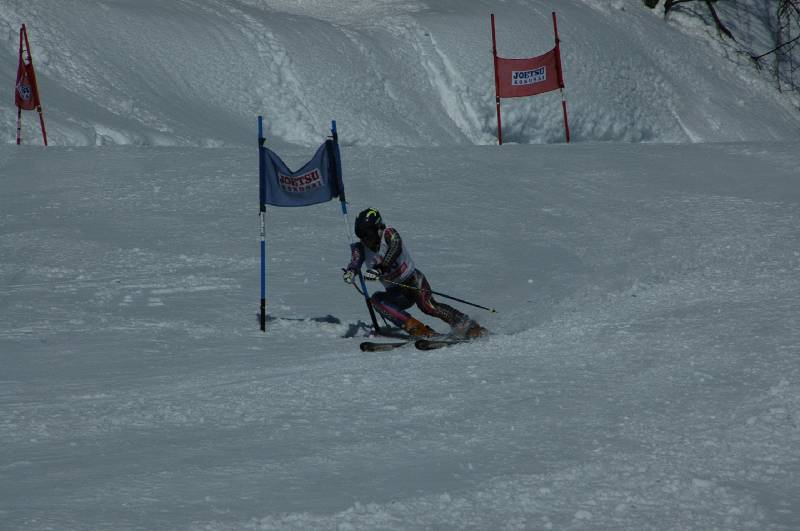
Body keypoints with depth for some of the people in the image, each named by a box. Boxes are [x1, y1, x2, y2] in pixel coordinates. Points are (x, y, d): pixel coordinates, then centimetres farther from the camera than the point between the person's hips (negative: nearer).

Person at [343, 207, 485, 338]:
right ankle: (416, 328, -31)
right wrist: (350, 272, -46)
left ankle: (467, 326, -24)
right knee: (375, 299, -24)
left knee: (427, 306, -29)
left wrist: (379, 269, -48)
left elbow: (395, 249, -32)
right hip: (396, 293, 4)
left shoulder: (389, 234, -12)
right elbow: (355, 261, -21)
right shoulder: (360, 248, -1)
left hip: (412, 280, -4)